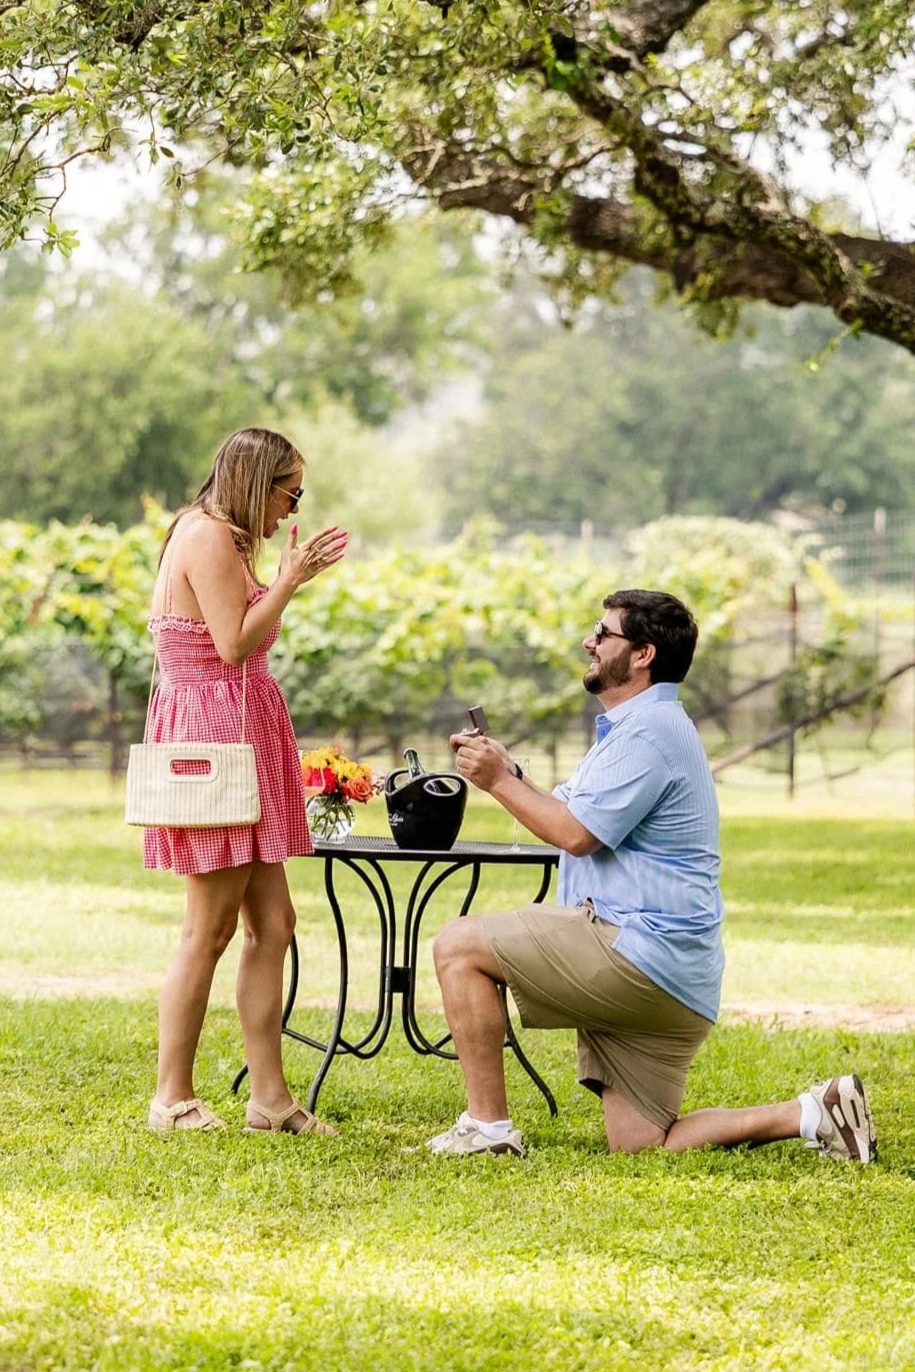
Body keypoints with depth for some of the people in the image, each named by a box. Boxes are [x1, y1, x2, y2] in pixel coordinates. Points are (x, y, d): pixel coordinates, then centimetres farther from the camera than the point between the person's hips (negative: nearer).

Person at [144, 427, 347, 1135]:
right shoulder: (208, 535, -12)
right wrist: (292, 578, -11)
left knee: (272, 922, 7)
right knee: (212, 926, -6)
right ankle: (172, 1097, 0)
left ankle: (270, 1095, 8)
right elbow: (233, 645, -18)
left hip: (242, 734, 11)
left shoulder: (222, 538, 21)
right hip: (214, 729, -11)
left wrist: (289, 575, 19)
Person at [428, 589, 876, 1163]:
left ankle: (488, 1125, -9)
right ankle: (815, 1112, 3)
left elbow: (578, 833, -17)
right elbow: (574, 819, 24)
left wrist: (499, 781, -6)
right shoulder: (637, 726, 25)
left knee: (460, 945, -10)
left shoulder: (650, 730, -11)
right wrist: (510, 773, 12)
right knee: (638, 1146, 7)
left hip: (643, 950, -11)